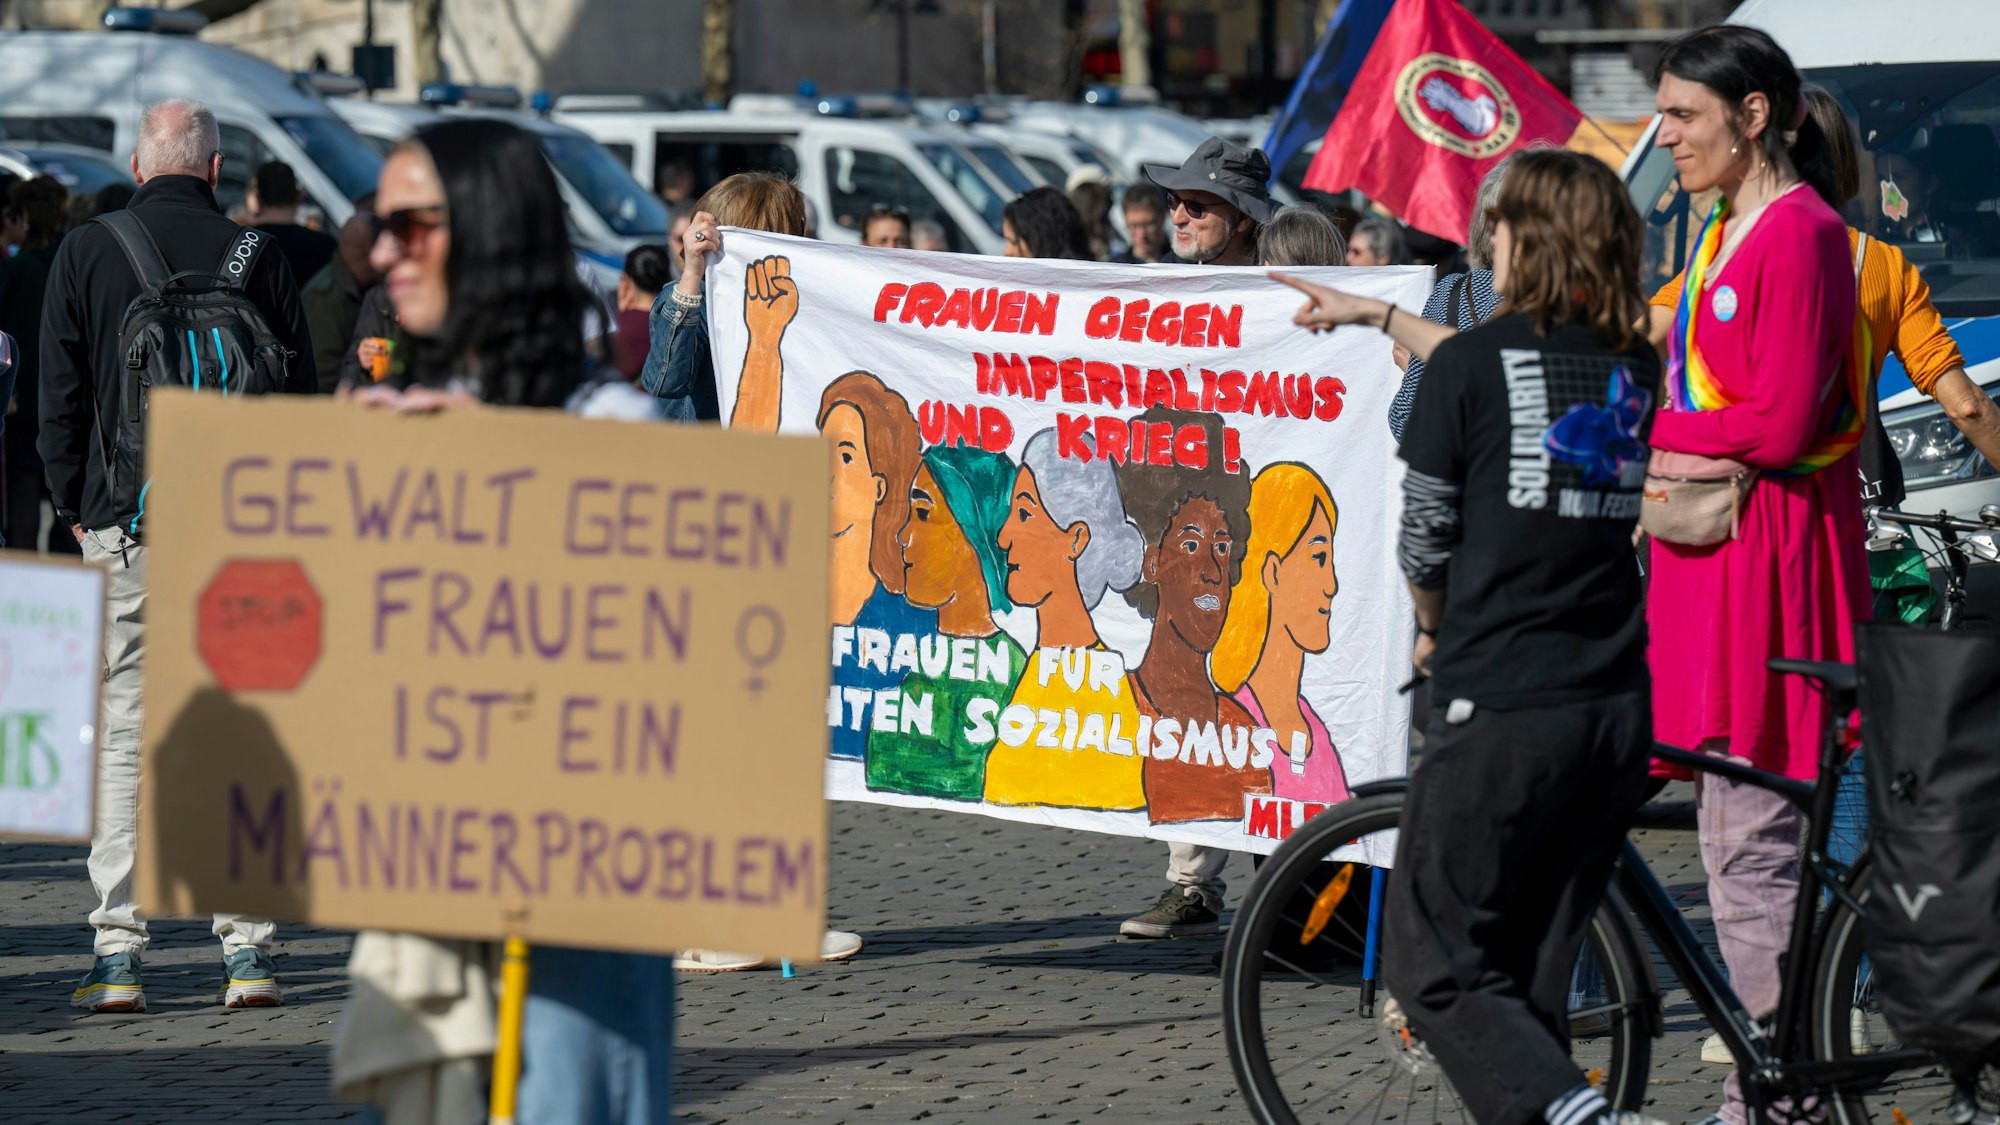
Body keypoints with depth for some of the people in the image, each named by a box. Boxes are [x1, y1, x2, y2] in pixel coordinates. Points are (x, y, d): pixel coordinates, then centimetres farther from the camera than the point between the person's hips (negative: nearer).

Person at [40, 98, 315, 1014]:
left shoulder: (86, 253, 0)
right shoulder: (258, 257, 2)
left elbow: (59, 396, 3)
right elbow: (302, 394, 7)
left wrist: (74, 509, 13)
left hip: (124, 525, -1)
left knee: (122, 732, 2)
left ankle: (119, 953, -2)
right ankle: (247, 950, 2)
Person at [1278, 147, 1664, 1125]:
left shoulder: (1469, 364, -6)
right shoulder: (1637, 368, 10)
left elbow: (1424, 539, 0)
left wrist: (1435, 631, 21)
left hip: (1503, 710, -6)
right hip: (1619, 706, 6)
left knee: (1434, 966, 0)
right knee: (1534, 971, 14)